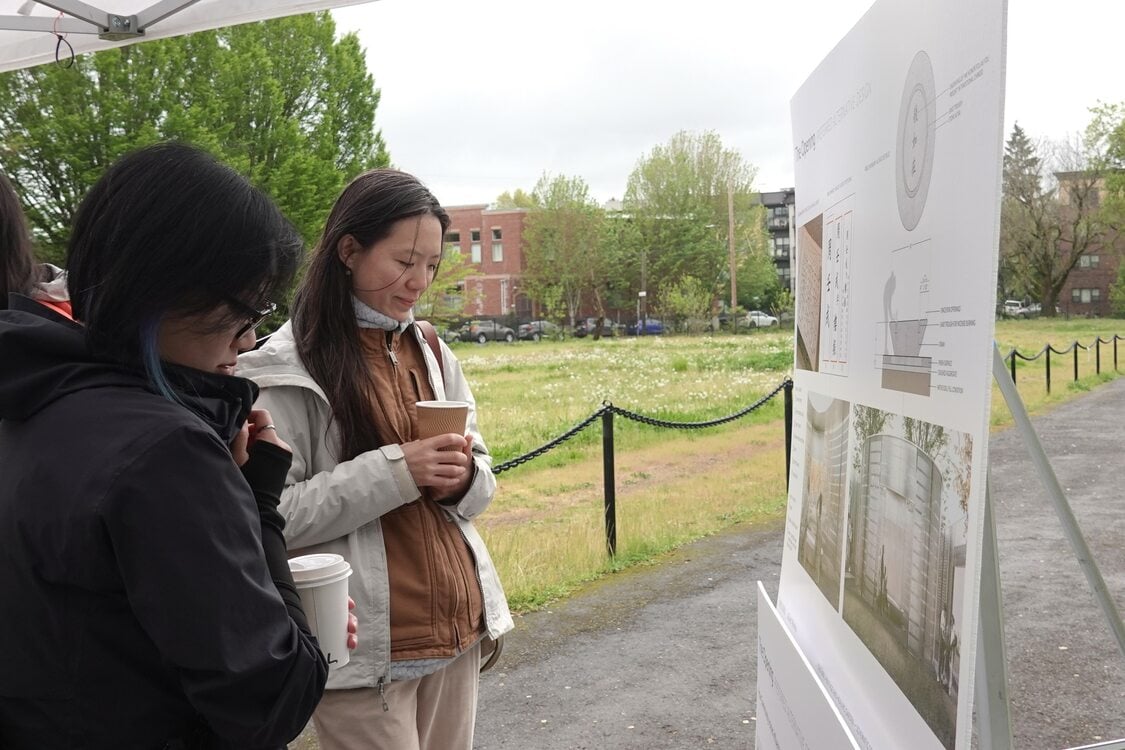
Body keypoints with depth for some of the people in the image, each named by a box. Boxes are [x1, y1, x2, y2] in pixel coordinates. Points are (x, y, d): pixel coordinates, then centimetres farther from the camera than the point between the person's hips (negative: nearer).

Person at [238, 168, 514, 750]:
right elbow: (272, 515, -15)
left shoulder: (429, 352, 9)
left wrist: (462, 478, -9)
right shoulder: (287, 369, -10)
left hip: (454, 627, 6)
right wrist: (394, 471, -22)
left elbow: (481, 477, 13)